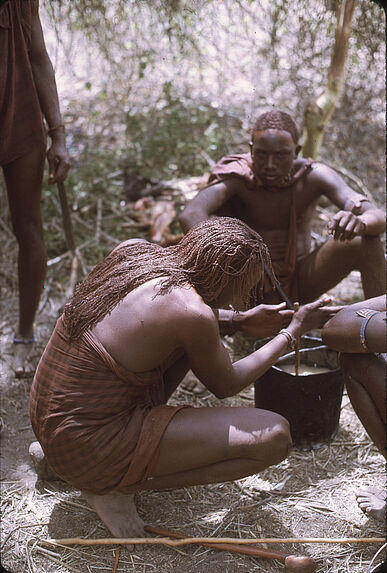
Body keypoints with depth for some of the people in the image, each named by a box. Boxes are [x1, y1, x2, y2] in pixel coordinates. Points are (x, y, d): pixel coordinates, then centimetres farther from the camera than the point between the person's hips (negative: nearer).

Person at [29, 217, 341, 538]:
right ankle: (115, 487, -3)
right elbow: (225, 385, 0)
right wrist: (294, 331, 10)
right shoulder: (195, 315, -21)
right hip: (90, 448, -9)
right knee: (274, 437, -11)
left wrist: (237, 319, 24)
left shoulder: (132, 250, 0)